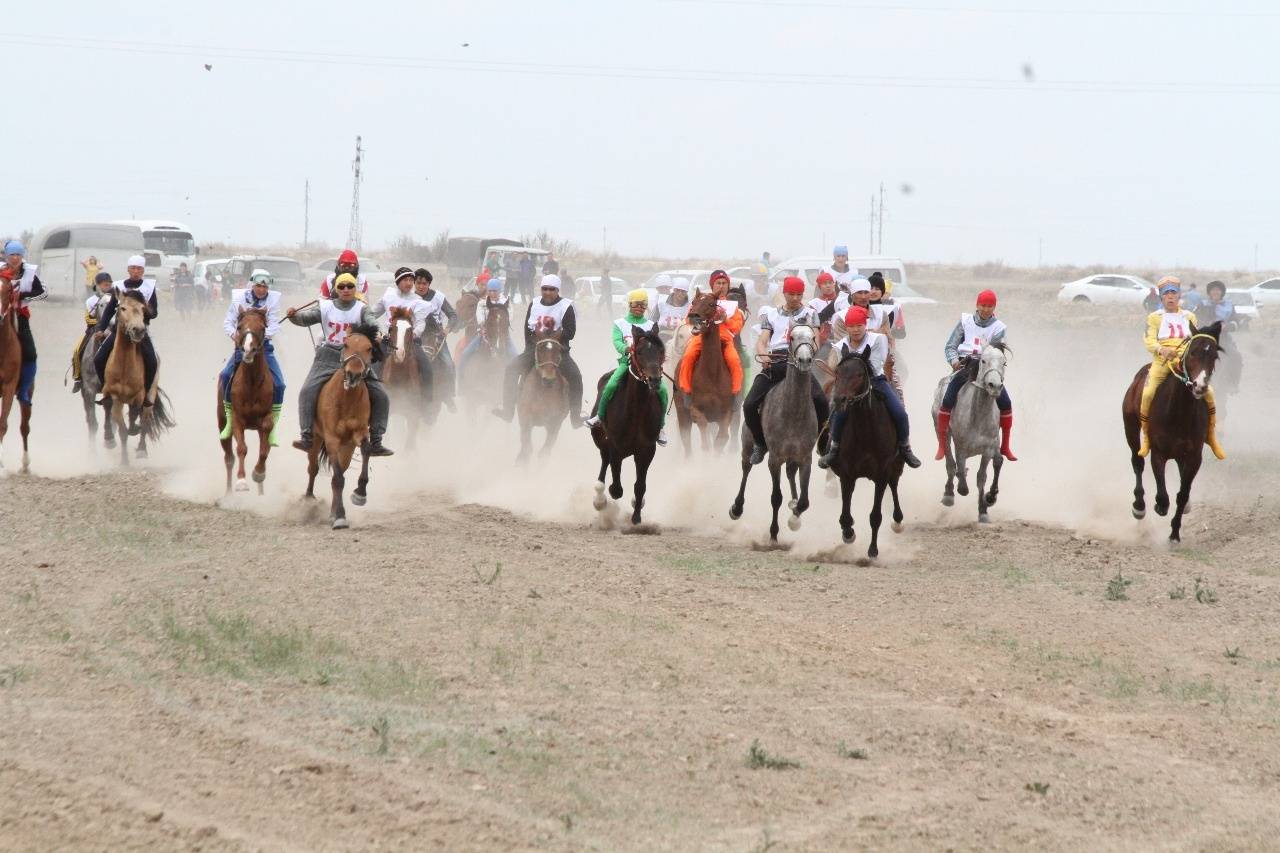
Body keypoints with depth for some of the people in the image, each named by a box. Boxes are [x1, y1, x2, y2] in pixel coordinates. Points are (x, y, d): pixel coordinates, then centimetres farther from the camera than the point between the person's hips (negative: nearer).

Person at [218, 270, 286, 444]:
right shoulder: (239, 298, -2)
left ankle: (273, 429, -4)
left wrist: (264, 334, -28)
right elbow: (228, 321, -2)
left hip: (264, 345, 0)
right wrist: (233, 334, -22)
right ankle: (230, 420, -8)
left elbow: (274, 325, -9)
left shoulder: (273, 299, -4)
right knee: (225, 376, -21)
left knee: (278, 384, -14)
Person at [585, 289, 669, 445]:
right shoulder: (620, 324, 11)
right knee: (611, 385, -26)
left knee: (662, 389, -19)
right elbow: (617, 342, -5)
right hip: (627, 361, -1)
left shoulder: (651, 326, 15)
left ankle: (661, 426, -3)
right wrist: (626, 348, -27)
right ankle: (599, 416, -7)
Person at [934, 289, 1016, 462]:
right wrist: (954, 360, -13)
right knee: (948, 400, -22)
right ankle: (942, 445, -16)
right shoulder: (965, 321, 8)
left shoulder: (998, 328, 7)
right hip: (964, 366, -1)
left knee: (1005, 402, -12)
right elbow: (950, 346, 8)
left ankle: (1005, 447, 2)